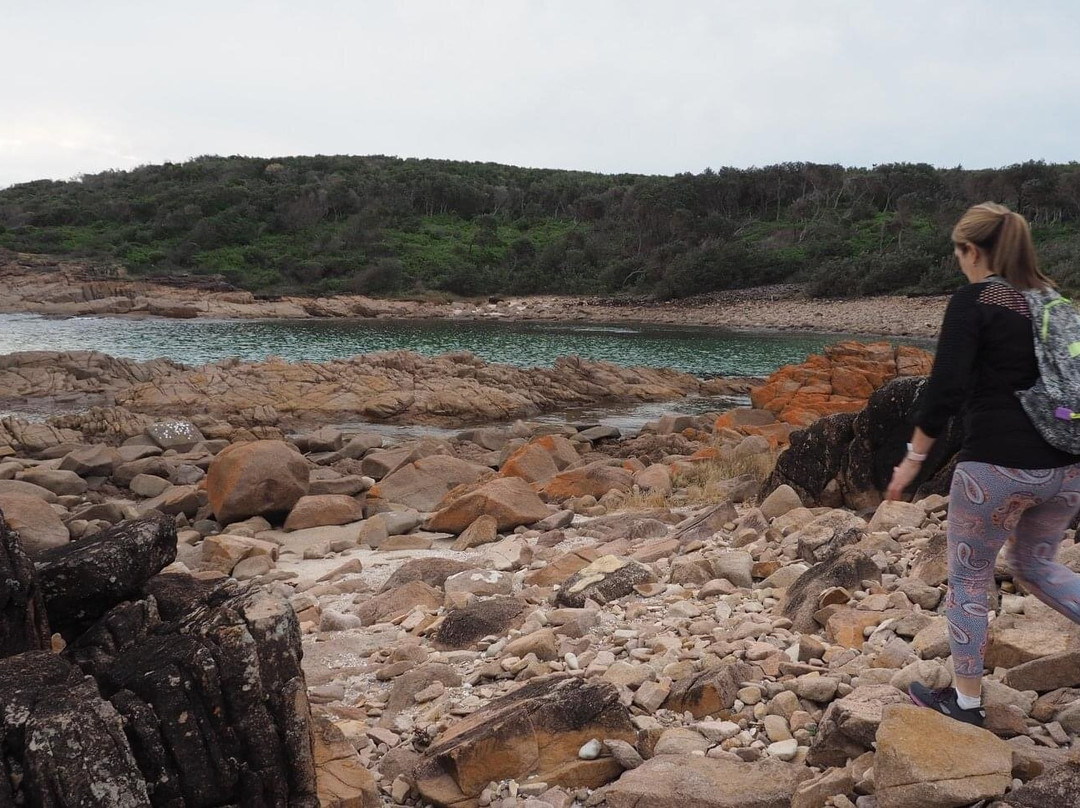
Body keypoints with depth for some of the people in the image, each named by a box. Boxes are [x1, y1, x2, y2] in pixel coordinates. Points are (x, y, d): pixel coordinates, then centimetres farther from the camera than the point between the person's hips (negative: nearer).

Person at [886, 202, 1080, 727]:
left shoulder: (974, 302, -10)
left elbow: (945, 389, -16)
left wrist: (914, 457, -7)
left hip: (998, 466, -7)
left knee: (968, 580, 10)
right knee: (1035, 565, 26)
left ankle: (966, 702, 20)